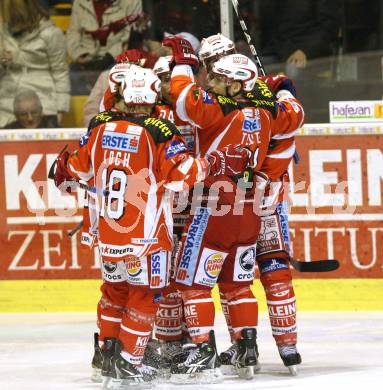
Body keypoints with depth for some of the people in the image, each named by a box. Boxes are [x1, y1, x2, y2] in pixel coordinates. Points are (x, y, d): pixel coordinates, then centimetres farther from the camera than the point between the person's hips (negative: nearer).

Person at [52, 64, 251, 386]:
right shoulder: (159, 132, -14)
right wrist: (218, 163, -9)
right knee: (145, 293, 5)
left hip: (107, 227, 5)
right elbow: (183, 171, -20)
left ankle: (109, 351, 24)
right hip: (147, 232, -5)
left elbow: (79, 168, 15)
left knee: (115, 287, 22)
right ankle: (128, 362, 3)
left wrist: (64, 176, 36)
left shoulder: (101, 127, 2)